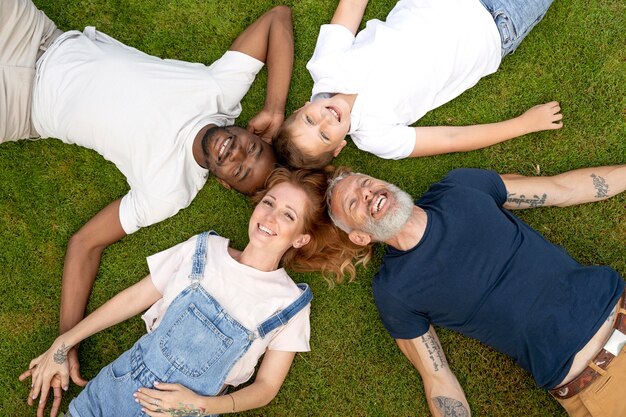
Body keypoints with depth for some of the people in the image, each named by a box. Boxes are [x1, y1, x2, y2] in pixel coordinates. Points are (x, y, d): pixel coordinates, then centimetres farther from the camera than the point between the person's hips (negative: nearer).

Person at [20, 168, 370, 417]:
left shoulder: (291, 304, -4)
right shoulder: (205, 249, 2)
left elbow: (266, 386, 0)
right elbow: (134, 297, 7)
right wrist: (63, 345, 5)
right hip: (120, 383, 2)